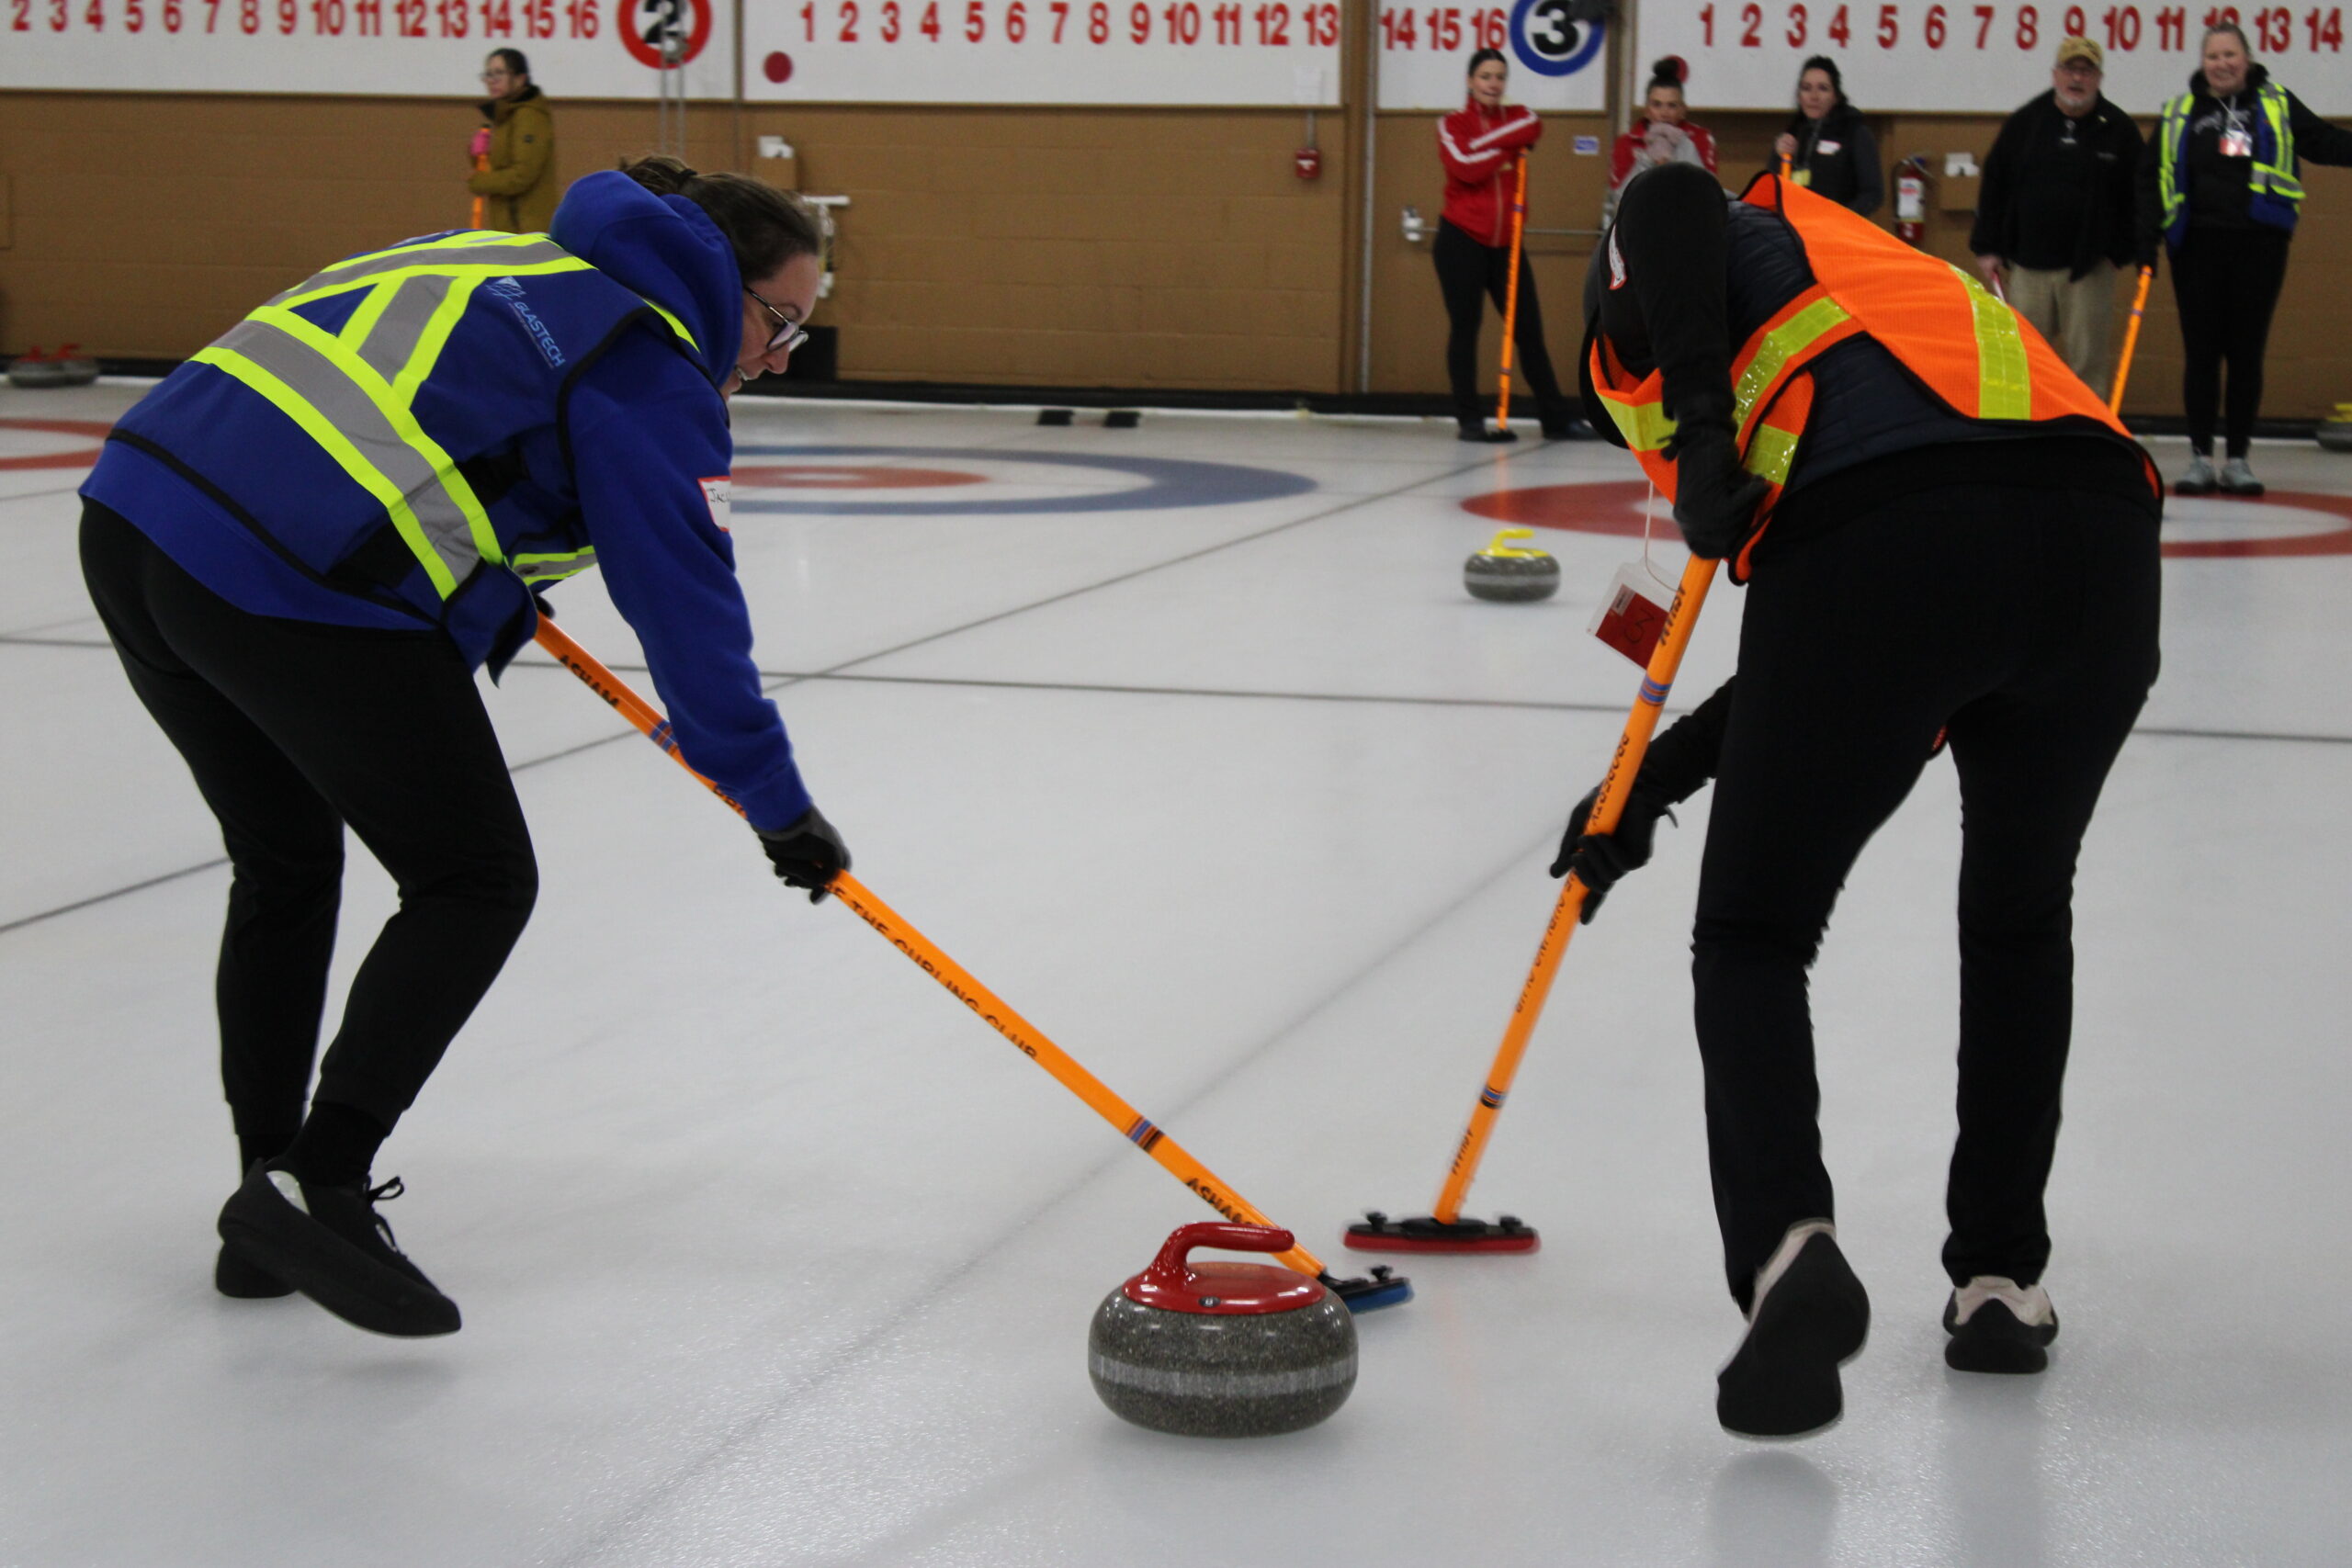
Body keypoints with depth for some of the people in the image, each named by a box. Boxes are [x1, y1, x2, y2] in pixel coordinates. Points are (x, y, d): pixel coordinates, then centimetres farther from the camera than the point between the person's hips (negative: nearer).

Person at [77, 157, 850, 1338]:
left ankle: (271, 1212, 26)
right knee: (476, 883, 5)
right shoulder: (649, 363, 0)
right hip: (299, 585, -9)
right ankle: (318, 1185, -3)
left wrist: (496, 597, 32)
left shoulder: (527, 266, 26)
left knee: (284, 868, 23)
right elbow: (687, 607, -4)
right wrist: (777, 805, 2)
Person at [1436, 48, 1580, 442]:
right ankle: (1470, 420, 5)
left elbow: (1533, 130, -14)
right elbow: (1465, 168, -17)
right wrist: (1504, 155, -8)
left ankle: (1555, 417, 9)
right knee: (1465, 328, -1)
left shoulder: (1518, 117, 10)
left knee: (1529, 327, 4)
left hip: (1504, 243, 4)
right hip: (1461, 241, -3)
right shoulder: (1452, 124, 0)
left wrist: (1484, 148, -18)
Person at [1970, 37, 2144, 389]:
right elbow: (1993, 188, 8)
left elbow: (2134, 198, 5)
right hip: (2027, 264, 1)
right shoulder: (2023, 123, 4)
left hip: (2089, 267, -1)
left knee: (2089, 360, 2)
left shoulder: (2119, 129, 1)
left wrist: (2122, 252, -2)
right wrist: (1986, 248, 3)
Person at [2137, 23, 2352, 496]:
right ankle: (2200, 458, 10)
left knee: (2247, 353, 3)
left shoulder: (2277, 106, 7)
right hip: (2197, 247, 0)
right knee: (2201, 352, 2)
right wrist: (2146, 241, -2)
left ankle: (2238, 458, 11)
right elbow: (2152, 181, 6)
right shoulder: (2178, 115, 6)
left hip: (2259, 246, 0)